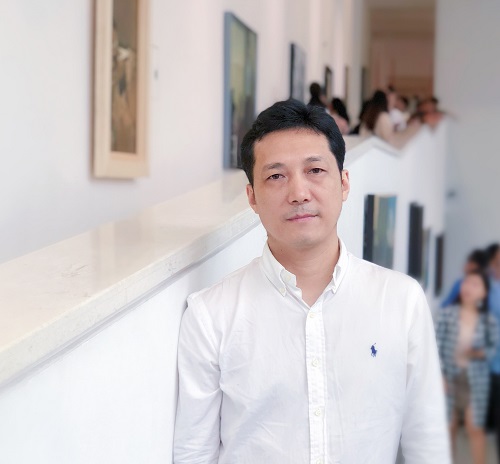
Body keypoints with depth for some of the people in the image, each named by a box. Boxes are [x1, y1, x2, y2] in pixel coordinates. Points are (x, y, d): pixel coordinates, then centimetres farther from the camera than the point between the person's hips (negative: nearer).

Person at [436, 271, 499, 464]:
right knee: (448, 427, 10)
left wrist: (480, 353, -20)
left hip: (476, 380, -1)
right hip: (450, 377, 1)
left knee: (475, 428, 0)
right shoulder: (447, 314, -5)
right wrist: (440, 374, -8)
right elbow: (437, 345, -4)